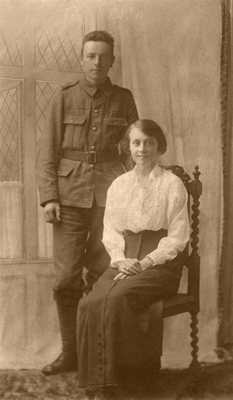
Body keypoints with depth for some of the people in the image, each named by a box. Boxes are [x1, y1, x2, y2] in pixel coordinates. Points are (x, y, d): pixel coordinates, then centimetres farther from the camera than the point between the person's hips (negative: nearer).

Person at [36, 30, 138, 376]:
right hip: (70, 195, 0)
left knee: (102, 277, 2)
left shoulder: (124, 99, 8)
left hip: (110, 195, 0)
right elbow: (47, 152, 3)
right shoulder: (65, 97, 5)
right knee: (67, 278, -2)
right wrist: (49, 197, -6)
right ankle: (70, 353, 12)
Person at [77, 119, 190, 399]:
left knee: (117, 297, -31)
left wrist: (145, 262, -15)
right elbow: (110, 231, 11)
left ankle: (121, 375, -17)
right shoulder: (118, 185, 13)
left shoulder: (172, 184, -1)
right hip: (125, 259, 4)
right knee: (91, 303, -23)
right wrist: (121, 259, -8)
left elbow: (177, 237, -4)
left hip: (161, 262, -4)